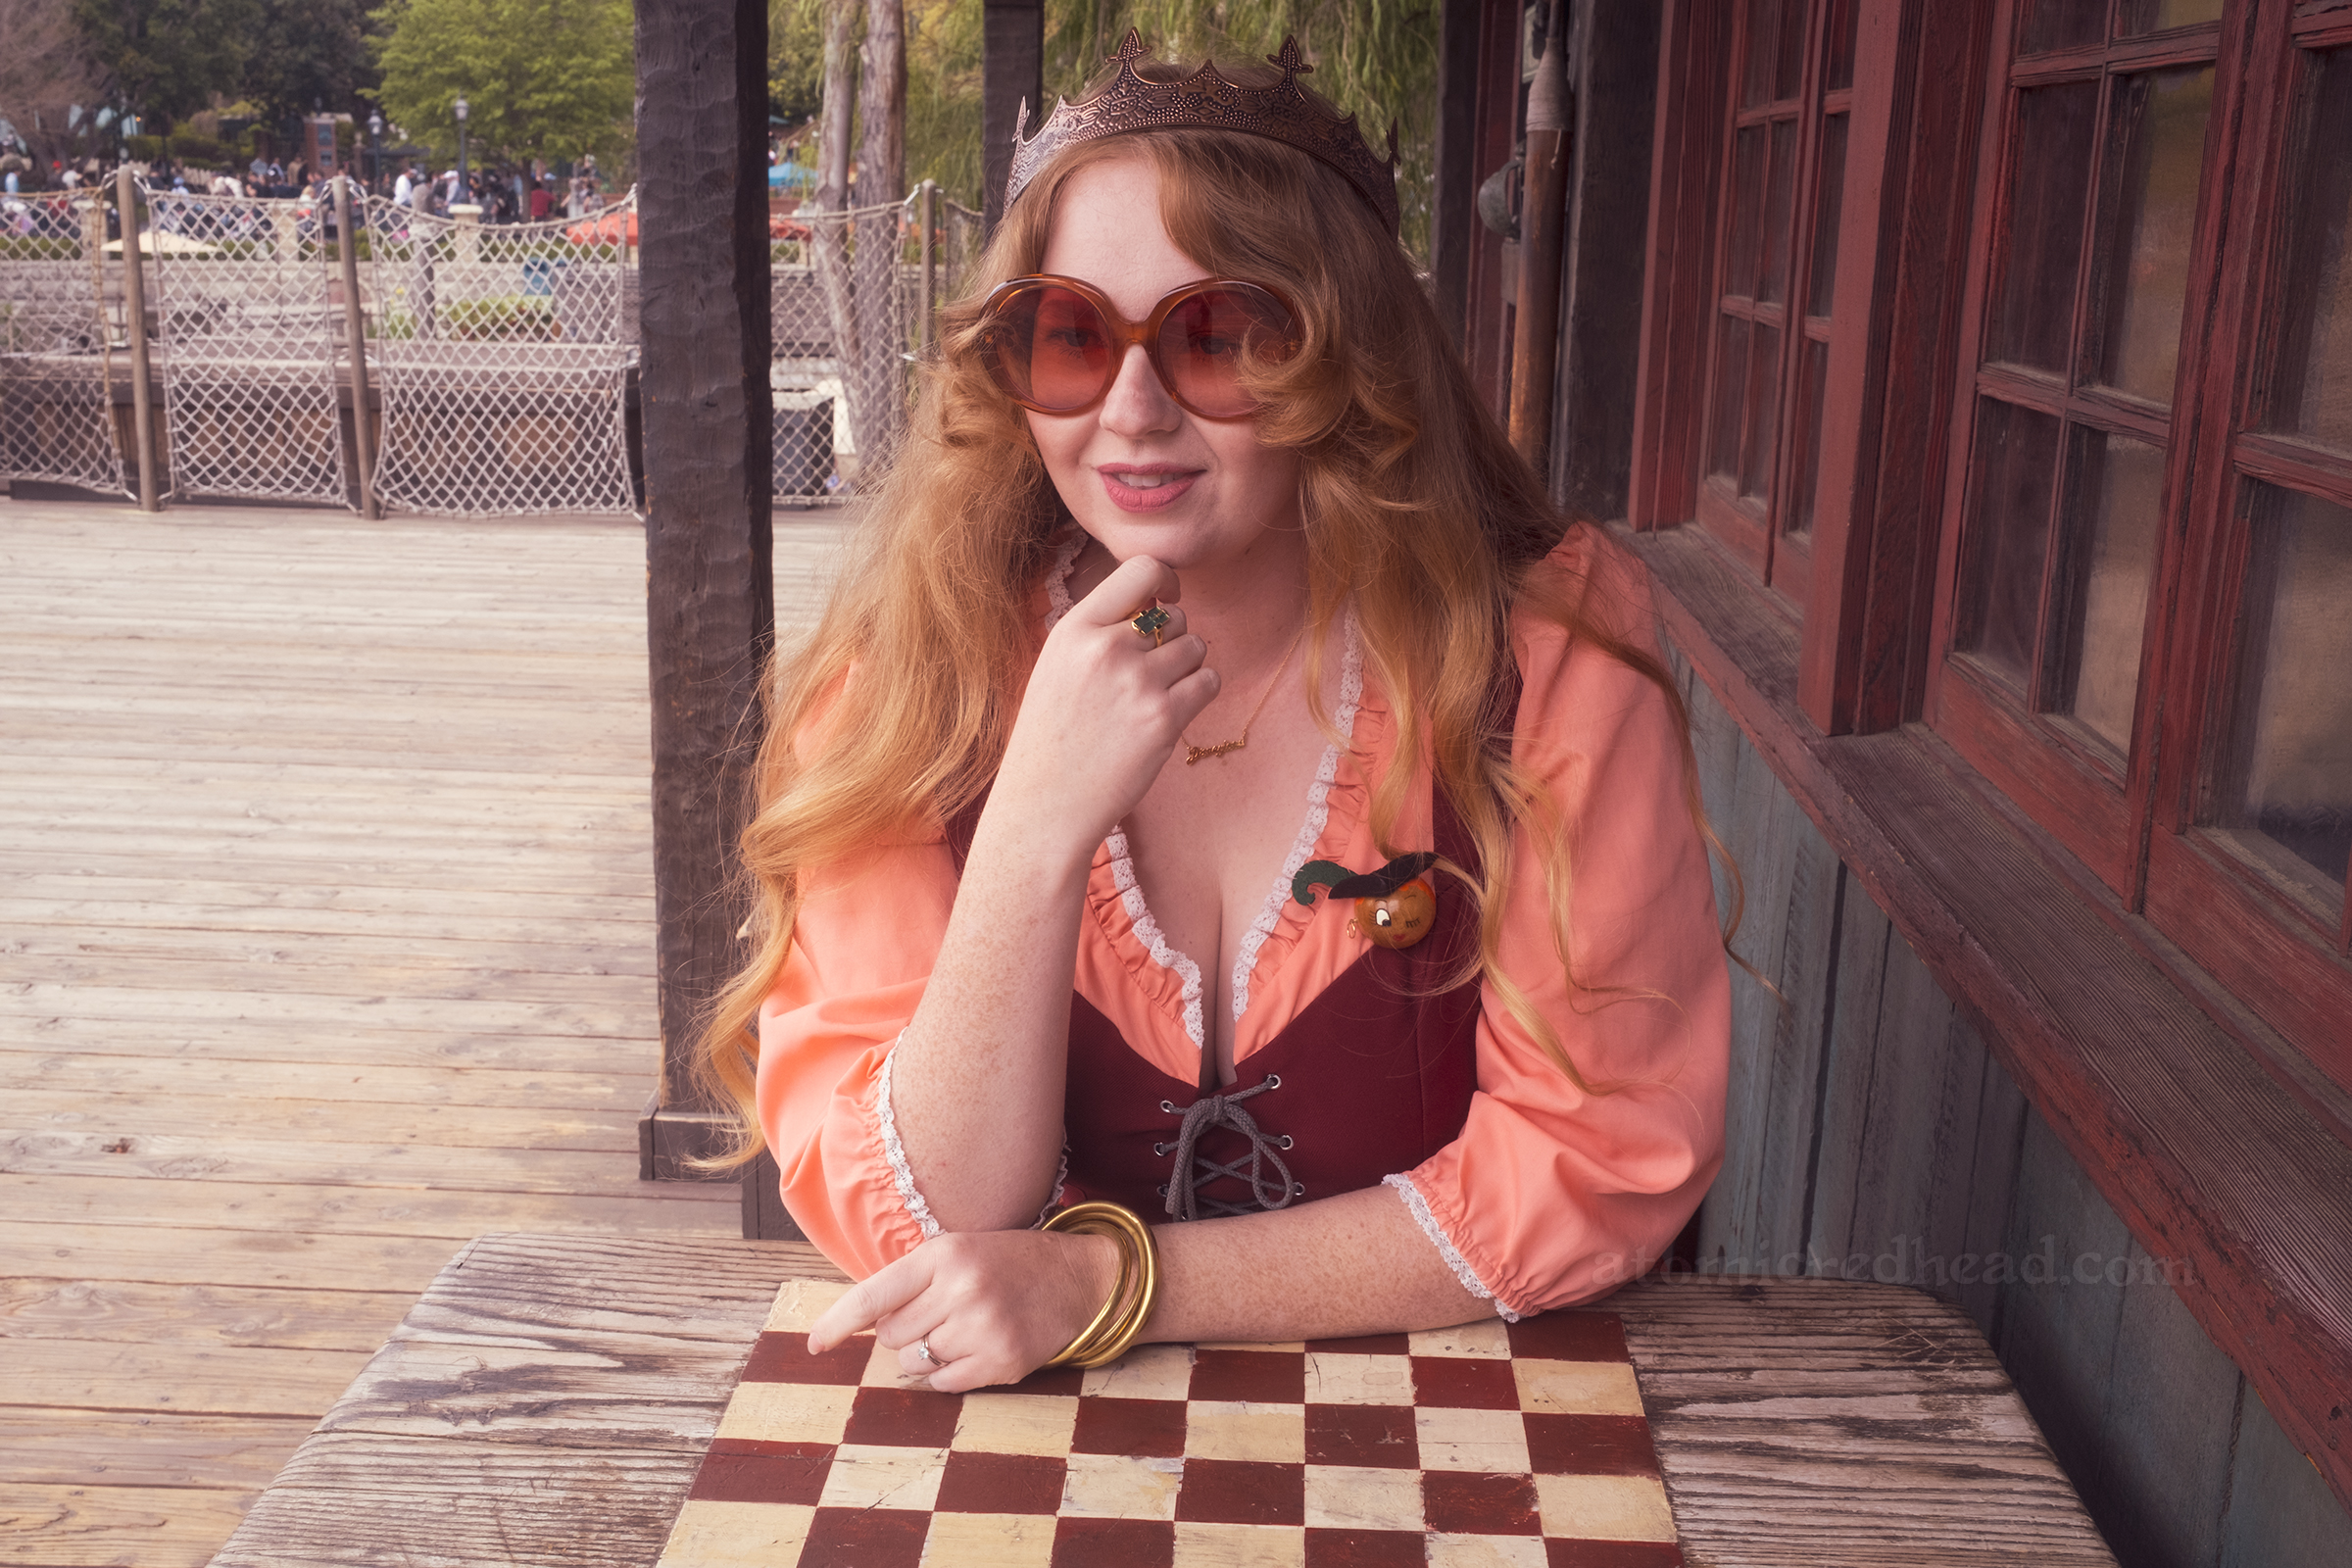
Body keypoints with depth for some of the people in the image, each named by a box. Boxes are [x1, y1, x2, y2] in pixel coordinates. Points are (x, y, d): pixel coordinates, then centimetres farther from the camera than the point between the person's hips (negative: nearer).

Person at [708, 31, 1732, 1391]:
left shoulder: (1552, 640, -12)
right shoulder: (902, 676, -9)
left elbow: (1611, 1153, -12)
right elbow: (907, 1232, -13)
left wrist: (1118, 1282, -18)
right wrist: (1037, 827, -28)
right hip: (1045, 1432, 0)